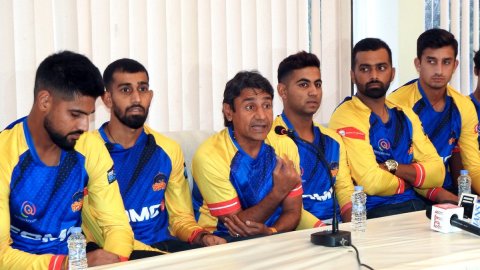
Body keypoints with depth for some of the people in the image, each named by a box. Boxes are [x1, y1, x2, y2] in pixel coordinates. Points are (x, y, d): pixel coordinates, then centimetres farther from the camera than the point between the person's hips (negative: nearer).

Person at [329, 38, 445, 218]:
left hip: (415, 205, 7)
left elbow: (437, 173, 6)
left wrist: (392, 167, -10)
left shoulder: (405, 115, 15)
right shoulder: (346, 117, -8)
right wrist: (408, 179, 1)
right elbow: (371, 182, -19)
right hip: (373, 212, -7)